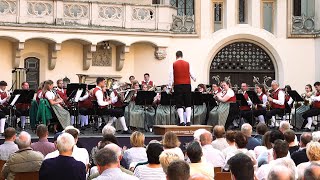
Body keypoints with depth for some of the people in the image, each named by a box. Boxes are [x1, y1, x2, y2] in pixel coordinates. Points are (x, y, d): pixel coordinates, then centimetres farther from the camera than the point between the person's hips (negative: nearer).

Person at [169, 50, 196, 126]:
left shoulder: (174, 65, -1)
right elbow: (191, 73, 9)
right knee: (188, 104, 8)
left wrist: (170, 86, 6)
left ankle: (182, 121, -2)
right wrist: (194, 79, 31)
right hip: (187, 85, 1)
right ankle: (188, 121, 0)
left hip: (178, 85, -1)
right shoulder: (187, 64, 3)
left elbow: (171, 76, -2)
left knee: (179, 104, 4)